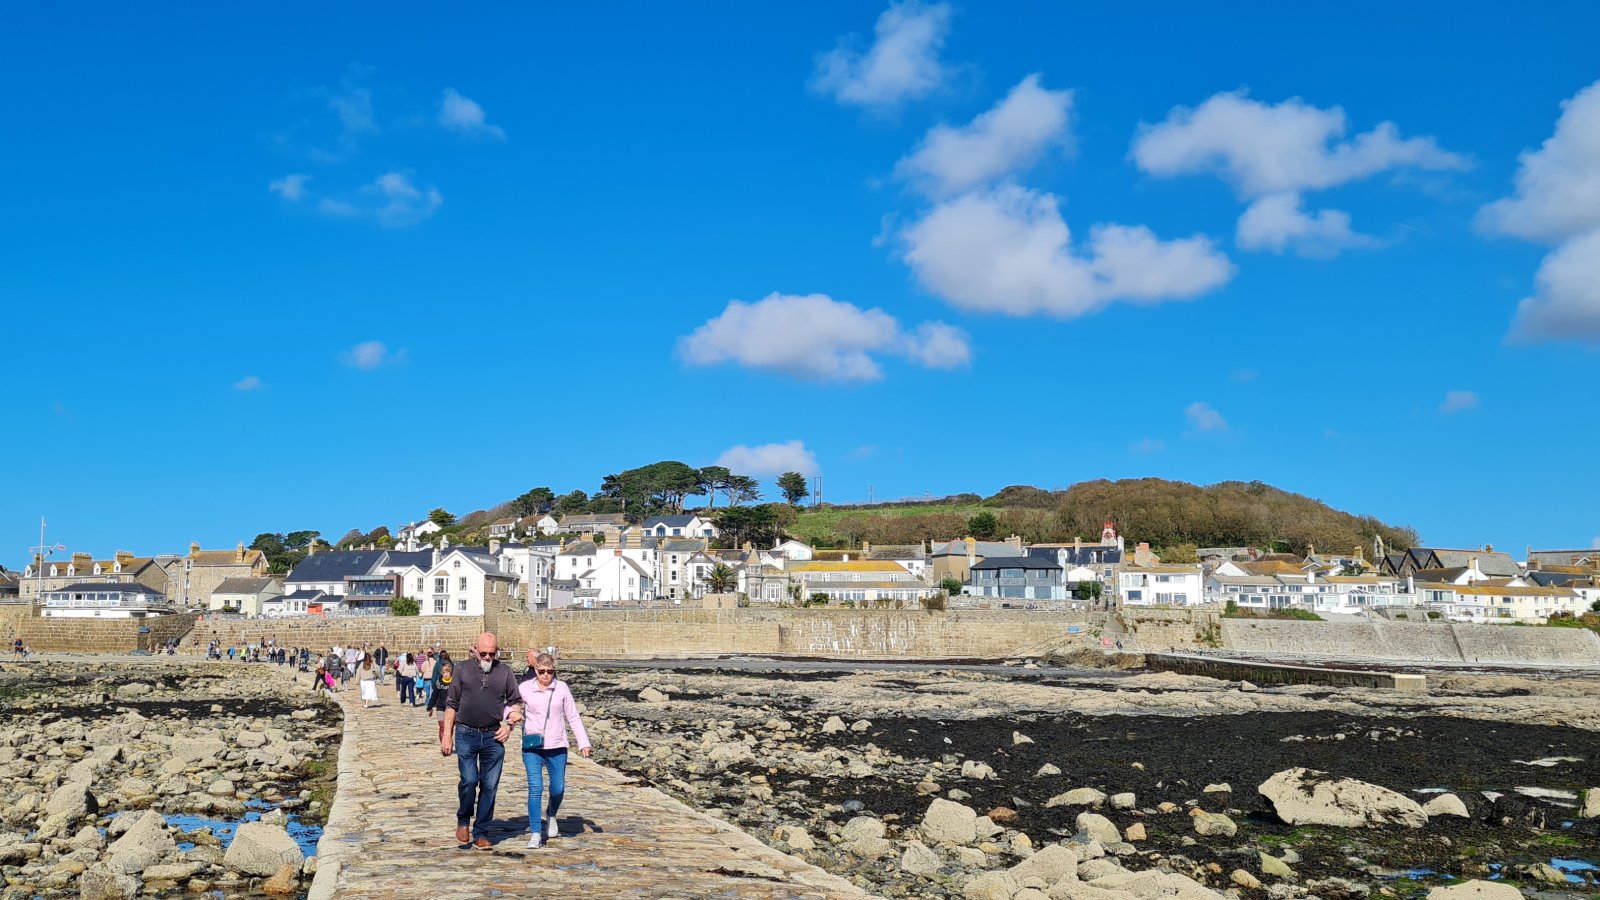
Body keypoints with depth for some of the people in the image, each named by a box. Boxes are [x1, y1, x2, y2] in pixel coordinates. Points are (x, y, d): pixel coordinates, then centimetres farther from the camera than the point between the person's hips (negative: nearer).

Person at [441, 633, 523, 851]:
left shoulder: (505, 672, 6)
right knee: (469, 779, -11)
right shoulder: (465, 670, 5)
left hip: (493, 737, 1)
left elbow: (516, 702, 14)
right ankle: (463, 821, 16)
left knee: (490, 786, 2)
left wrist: (509, 724, -2)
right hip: (466, 735, -1)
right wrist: (447, 735, 4)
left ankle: (480, 833, 13)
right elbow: (451, 704, 9)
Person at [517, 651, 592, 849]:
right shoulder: (525, 688, -1)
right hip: (532, 747, -1)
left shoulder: (562, 688, 2)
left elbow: (573, 717, 6)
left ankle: (551, 814, 38)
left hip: (557, 746, 1)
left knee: (558, 788, 6)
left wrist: (583, 742, 2)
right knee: (535, 788, -11)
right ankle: (535, 834, -4)